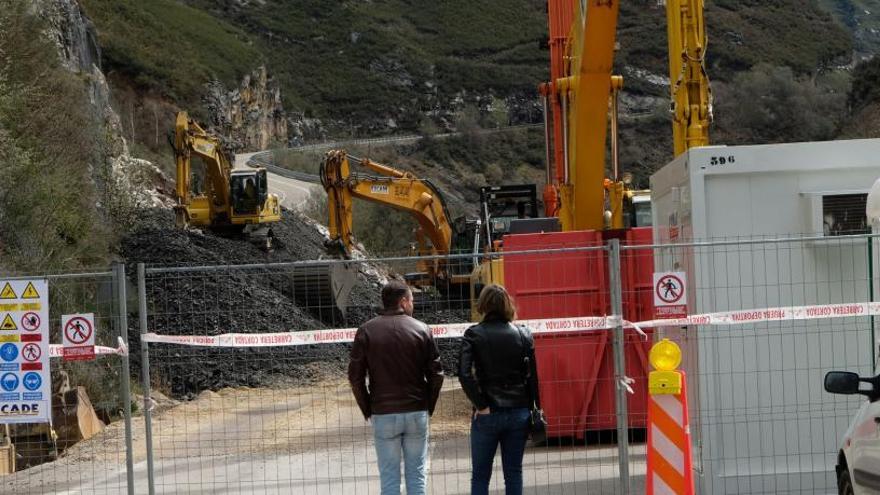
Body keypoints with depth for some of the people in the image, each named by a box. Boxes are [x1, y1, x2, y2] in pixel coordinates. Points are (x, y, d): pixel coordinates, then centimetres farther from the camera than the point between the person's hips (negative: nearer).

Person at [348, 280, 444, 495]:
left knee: (389, 477, 4)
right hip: (417, 413, 0)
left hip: (383, 414, 0)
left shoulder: (366, 331, -1)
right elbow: (436, 374, -2)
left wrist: (367, 410, 8)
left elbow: (355, 377, -3)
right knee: (417, 473, 9)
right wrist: (428, 406, 10)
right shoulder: (421, 329, -1)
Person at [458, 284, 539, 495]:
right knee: (514, 473, 10)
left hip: (488, 414, -2)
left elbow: (465, 374, -17)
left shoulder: (474, 335, -5)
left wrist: (481, 405, -10)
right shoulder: (523, 335, 3)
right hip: (518, 412, 3)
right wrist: (532, 411, 7)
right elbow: (532, 377, 2)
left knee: (480, 475, 7)